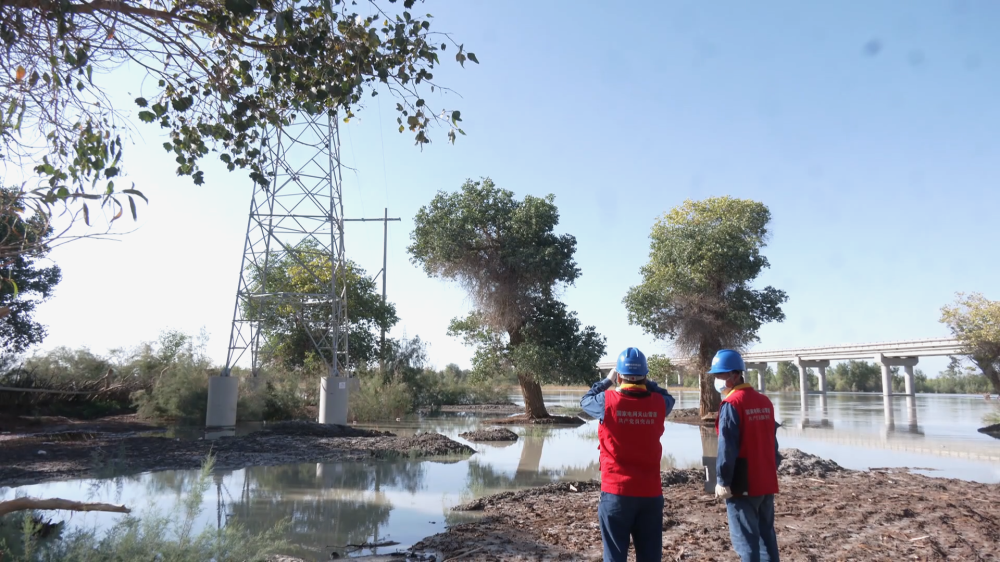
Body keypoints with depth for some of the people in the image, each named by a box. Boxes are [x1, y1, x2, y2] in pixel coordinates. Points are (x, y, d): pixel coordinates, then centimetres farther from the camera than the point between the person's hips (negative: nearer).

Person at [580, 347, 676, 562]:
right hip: (651, 492, 3)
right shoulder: (658, 403, -3)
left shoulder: (608, 401, -10)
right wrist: (647, 383, 24)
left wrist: (607, 380, 23)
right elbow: (669, 398, 22)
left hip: (616, 492, -2)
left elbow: (585, 401, 12)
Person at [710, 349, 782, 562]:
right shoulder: (765, 401, 10)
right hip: (767, 483, 8)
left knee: (746, 540, -1)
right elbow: (772, 442, 15)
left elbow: (727, 447, -18)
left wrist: (722, 480, -13)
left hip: (743, 485, -8)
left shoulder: (731, 404, -14)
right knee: (766, 536, 15)